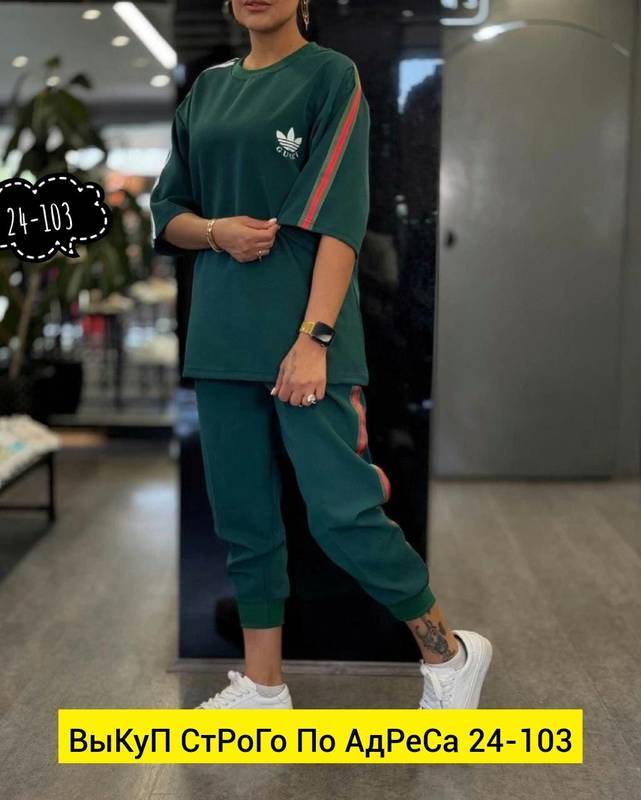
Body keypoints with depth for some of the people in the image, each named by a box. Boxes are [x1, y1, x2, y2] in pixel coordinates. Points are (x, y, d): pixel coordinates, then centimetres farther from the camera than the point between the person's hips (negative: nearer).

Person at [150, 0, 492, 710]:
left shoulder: (331, 75, -1)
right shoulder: (209, 88, 16)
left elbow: (340, 219, -10)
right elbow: (165, 213, 17)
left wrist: (314, 337, -20)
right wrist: (215, 231, -6)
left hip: (302, 333, -6)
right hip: (220, 335, 6)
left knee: (341, 513, -9)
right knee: (242, 516, 9)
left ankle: (448, 653, 13)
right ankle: (262, 685, 23)